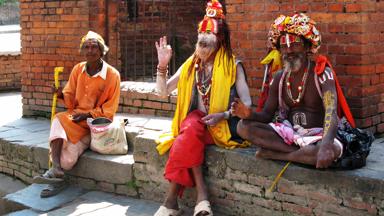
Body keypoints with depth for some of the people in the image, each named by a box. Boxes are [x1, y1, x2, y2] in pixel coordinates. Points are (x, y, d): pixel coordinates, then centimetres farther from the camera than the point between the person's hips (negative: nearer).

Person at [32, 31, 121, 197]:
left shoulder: (112, 75, -8)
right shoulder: (78, 69, 5)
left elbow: (109, 110, -7)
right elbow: (70, 99, 9)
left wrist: (88, 115, -18)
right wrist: (63, 95, -14)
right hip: (75, 116, 4)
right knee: (58, 120, -32)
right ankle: (56, 170, -40)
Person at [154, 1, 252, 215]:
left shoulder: (233, 67, -2)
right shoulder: (191, 65, 10)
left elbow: (247, 104, -5)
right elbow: (163, 91, 12)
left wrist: (223, 115, -20)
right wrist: (163, 65, -2)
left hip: (222, 128, -3)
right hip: (195, 121, 4)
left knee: (189, 134, -33)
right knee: (191, 129, -33)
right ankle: (201, 194, -29)